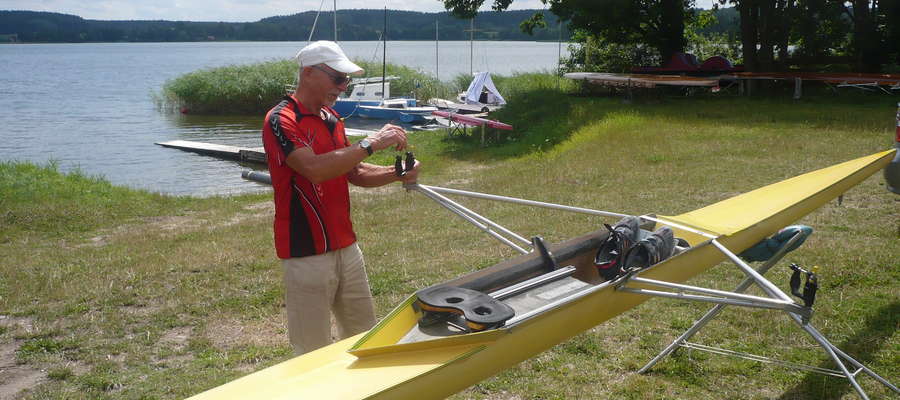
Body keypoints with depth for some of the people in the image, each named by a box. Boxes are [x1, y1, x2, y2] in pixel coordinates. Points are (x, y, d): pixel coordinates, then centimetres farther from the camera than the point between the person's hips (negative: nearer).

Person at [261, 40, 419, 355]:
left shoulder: (331, 118, 13)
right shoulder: (280, 120, -15)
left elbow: (353, 172, 17)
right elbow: (315, 169, -29)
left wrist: (395, 174, -1)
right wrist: (371, 144, -26)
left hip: (345, 245, 8)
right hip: (307, 254, -8)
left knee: (364, 336, 18)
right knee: (313, 352, 2)